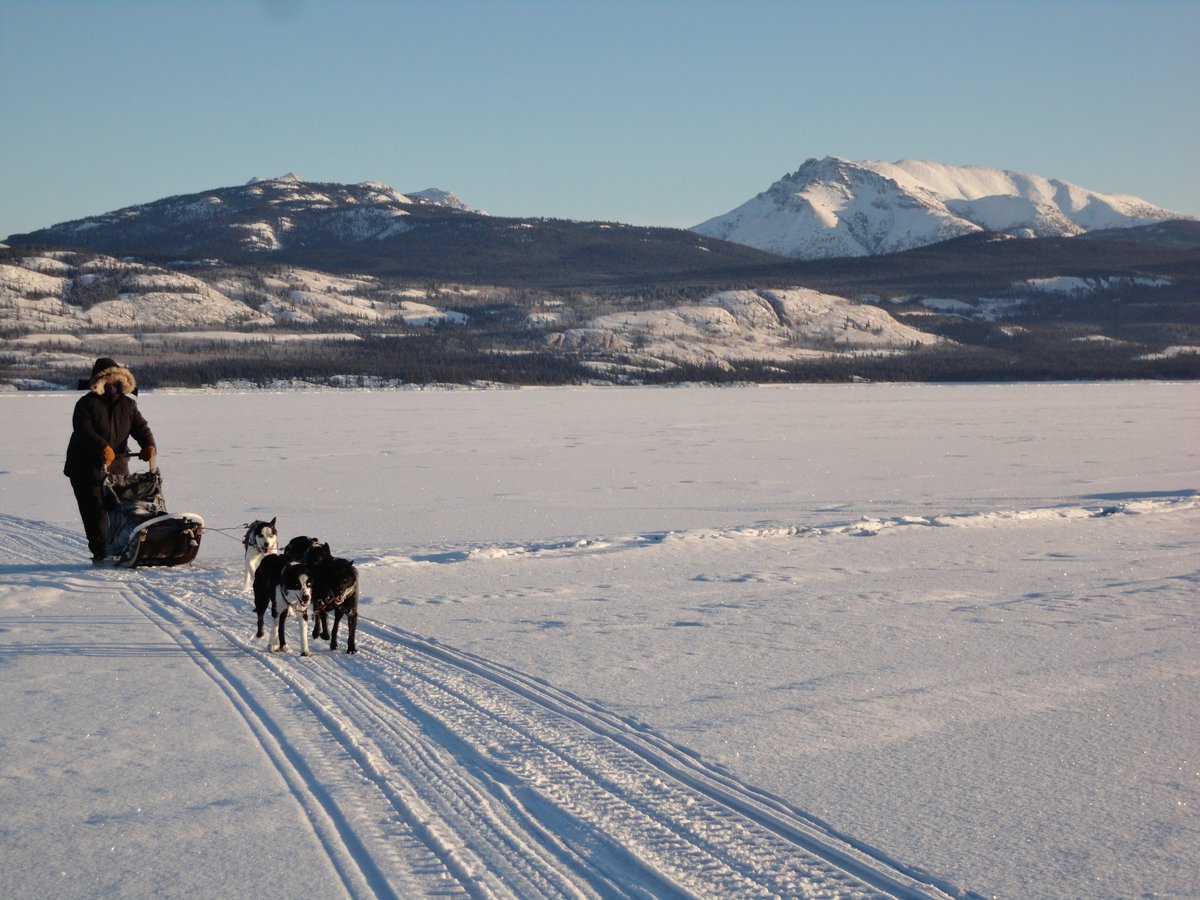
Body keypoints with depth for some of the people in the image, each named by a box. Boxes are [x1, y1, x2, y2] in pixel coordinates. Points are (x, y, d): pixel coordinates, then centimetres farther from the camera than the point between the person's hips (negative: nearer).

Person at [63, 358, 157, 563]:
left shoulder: (128, 404, 9)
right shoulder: (86, 404, -6)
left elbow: (140, 426, 0)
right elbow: (83, 430, -20)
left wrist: (148, 445, -23)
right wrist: (102, 447, -36)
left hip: (118, 465, 4)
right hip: (87, 467, -4)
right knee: (95, 511, -4)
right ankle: (100, 552, 0)